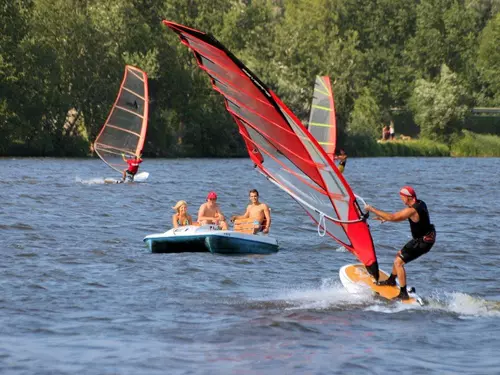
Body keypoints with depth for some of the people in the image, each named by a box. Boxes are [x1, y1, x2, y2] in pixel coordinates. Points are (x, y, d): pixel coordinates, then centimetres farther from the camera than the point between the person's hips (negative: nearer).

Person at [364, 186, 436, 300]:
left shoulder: (412, 210, -27)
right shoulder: (420, 203, 4)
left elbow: (392, 217, -28)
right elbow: (402, 216, 19)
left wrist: (372, 209, -20)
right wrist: (385, 218, 13)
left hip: (423, 242, -10)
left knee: (398, 262, -8)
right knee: (399, 254, 24)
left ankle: (403, 294, -7)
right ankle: (391, 280, 42)